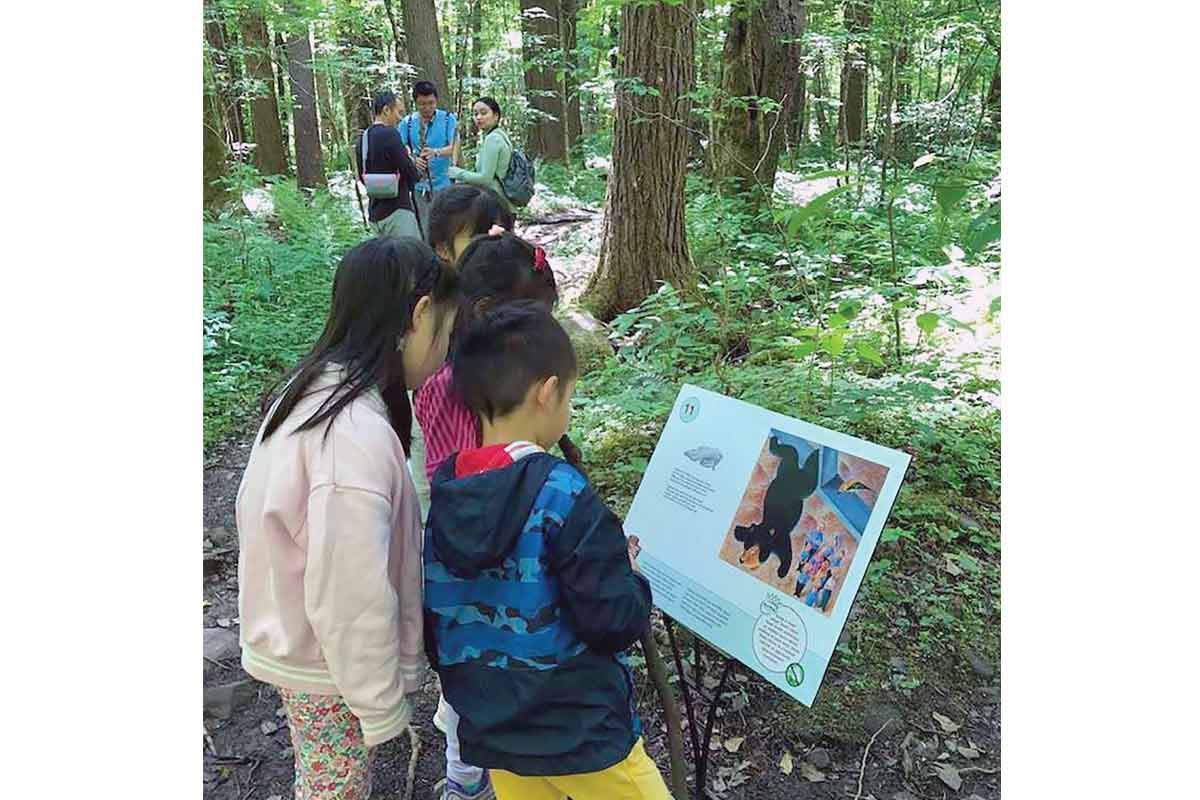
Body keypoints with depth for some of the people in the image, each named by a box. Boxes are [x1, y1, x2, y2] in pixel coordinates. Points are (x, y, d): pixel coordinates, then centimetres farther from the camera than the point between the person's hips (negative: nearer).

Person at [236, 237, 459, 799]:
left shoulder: (311, 392, -3)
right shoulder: (359, 437, -33)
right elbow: (353, 600, -28)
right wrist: (384, 705, -13)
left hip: (297, 642, 8)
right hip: (329, 667, -8)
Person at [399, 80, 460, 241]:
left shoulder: (448, 119, 1)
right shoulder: (407, 122, 6)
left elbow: (454, 148, -10)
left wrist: (436, 152, -32)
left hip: (442, 185, -2)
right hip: (417, 186, 2)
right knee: (422, 232, 5)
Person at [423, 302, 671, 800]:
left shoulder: (441, 495, -5)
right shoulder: (563, 494, -23)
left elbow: (429, 625, 3)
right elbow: (616, 622, -22)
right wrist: (629, 573, -2)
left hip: (490, 734, 6)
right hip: (579, 735, -6)